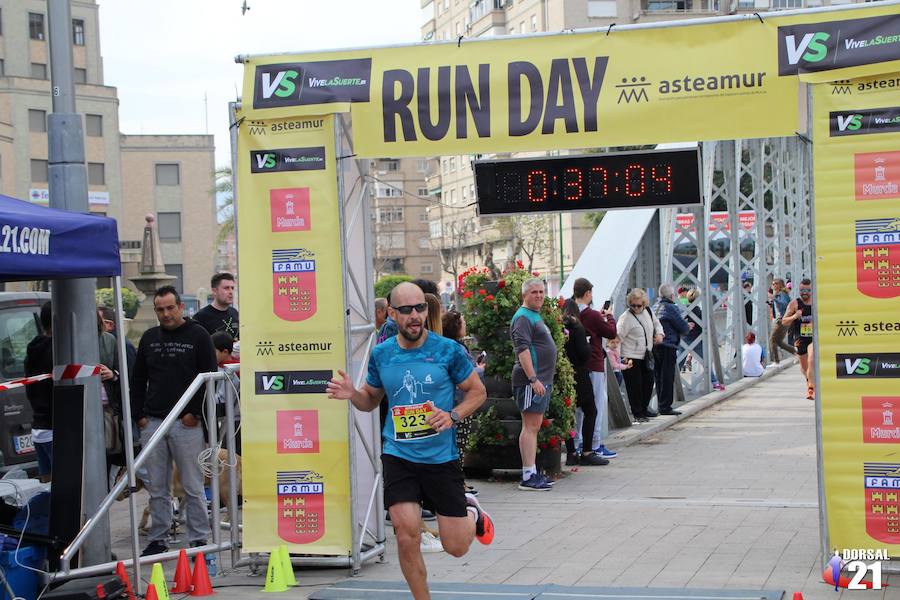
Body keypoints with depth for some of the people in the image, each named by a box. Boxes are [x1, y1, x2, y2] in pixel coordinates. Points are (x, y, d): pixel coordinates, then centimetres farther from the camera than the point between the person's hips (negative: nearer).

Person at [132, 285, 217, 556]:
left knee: (193, 487, 0)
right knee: (157, 488, 9)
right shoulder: (149, 338, 13)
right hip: (152, 423, 4)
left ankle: (198, 539, 6)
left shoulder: (198, 336, -1)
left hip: (187, 424, -4)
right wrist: (139, 414, 9)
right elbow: (138, 379, 18)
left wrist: (196, 412, -9)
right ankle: (157, 539, 16)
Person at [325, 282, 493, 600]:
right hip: (399, 456, 1)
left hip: (442, 457, -1)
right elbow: (372, 400, 16)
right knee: (407, 536, -12)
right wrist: (352, 394, -7)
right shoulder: (381, 354, 1)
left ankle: (472, 512, 40)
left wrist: (453, 416, -15)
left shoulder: (449, 350, -7)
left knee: (456, 547, 5)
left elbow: (477, 391, 3)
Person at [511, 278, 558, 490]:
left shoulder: (536, 316, 21)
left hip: (542, 380, 10)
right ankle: (528, 477, -11)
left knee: (534, 426, 12)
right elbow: (522, 349, -21)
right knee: (530, 426, -10)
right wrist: (533, 379, -26)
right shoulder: (523, 317, -12)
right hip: (531, 381, -10)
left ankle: (532, 473, 16)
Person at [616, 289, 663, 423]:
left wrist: (659, 333, 5)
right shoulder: (626, 317, -16)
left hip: (646, 356, 7)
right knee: (635, 386, -3)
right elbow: (618, 336, -19)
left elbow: (656, 323, 24)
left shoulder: (648, 311, 5)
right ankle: (637, 414, 9)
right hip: (631, 358, -7)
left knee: (648, 382, 14)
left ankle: (644, 409, 32)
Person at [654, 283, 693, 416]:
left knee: (659, 377, 12)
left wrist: (686, 326, 21)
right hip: (668, 347, -8)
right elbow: (683, 327, -13)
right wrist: (688, 328, 12)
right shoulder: (671, 308, -13)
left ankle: (661, 405, 17)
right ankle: (666, 407, -3)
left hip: (656, 346, 8)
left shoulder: (655, 307, 13)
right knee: (668, 377, -4)